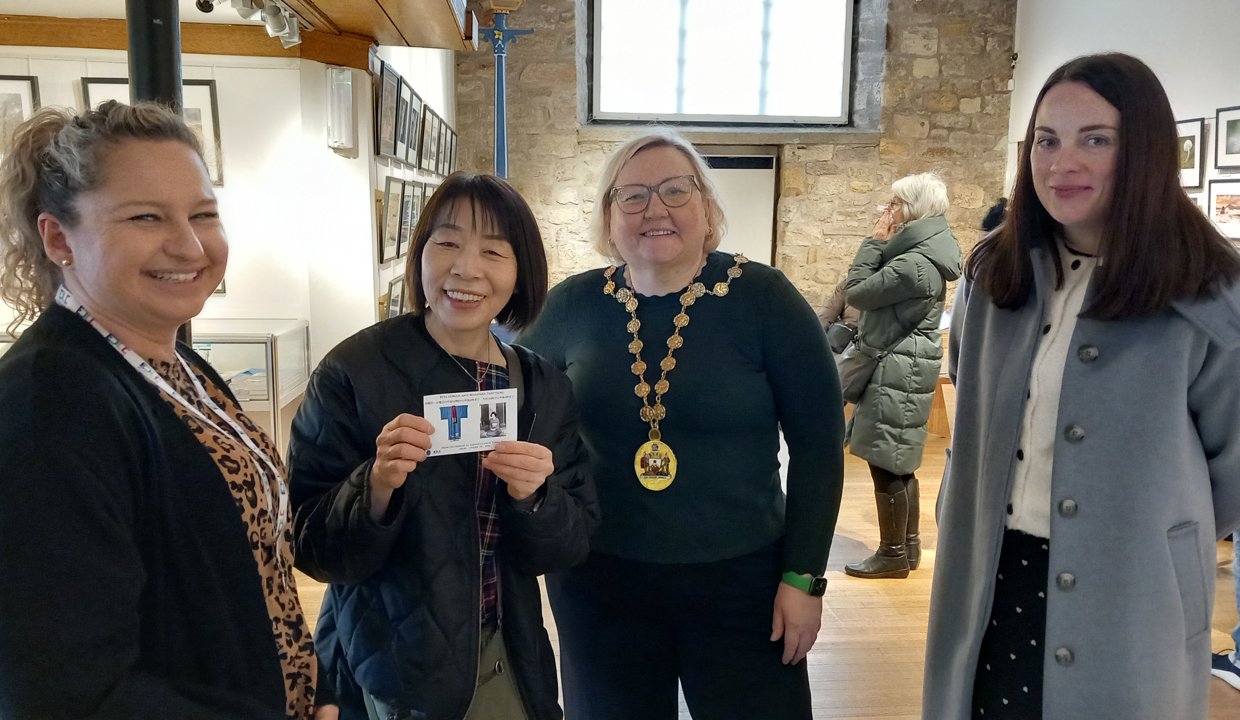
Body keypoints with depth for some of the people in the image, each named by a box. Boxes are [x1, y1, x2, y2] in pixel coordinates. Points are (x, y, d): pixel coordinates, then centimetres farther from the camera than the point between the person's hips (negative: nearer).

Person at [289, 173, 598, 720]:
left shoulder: (545, 389, -4)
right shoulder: (351, 373, -15)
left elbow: (570, 545, -2)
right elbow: (310, 547, -13)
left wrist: (533, 498, -21)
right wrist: (375, 487, -30)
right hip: (389, 671, -3)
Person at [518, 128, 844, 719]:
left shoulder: (763, 298, -9)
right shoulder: (573, 306, -3)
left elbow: (817, 442, -6)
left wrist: (804, 576, -7)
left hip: (740, 577, -1)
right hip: (598, 578, 2)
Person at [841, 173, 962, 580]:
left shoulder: (914, 265, -21)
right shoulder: (925, 255, 12)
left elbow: (857, 293, -14)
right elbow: (875, 296, 16)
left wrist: (875, 241, -8)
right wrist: (883, 244, 10)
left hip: (897, 373, -11)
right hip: (901, 370, 11)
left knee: (886, 465, -1)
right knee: (900, 464, 17)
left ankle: (893, 555, 11)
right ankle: (908, 547, 28)